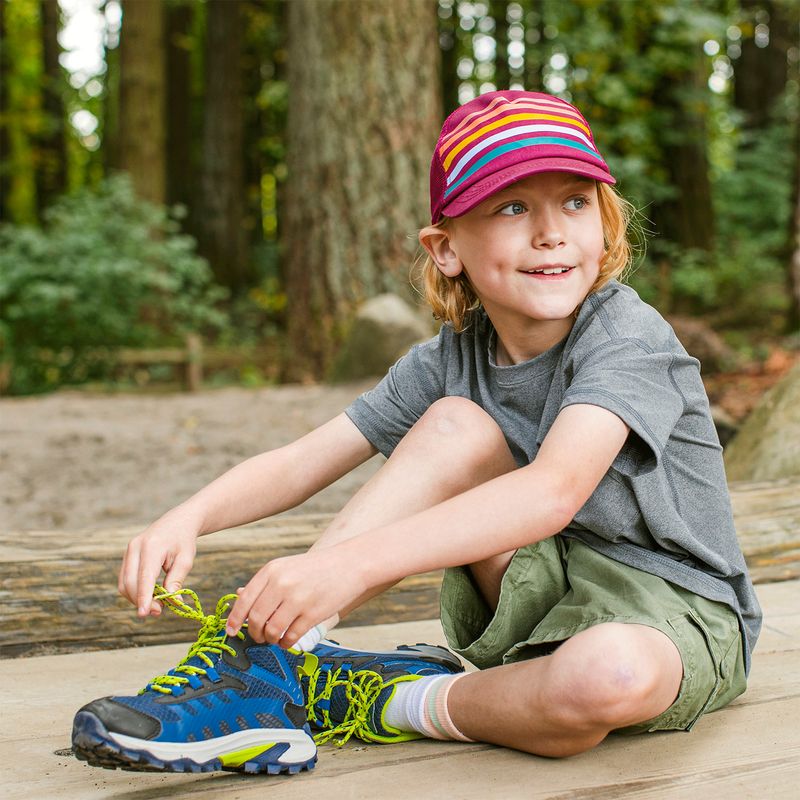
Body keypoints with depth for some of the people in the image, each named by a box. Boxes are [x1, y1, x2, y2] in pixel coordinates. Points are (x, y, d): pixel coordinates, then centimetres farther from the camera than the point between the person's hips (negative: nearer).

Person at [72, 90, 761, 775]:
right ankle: (266, 657, -20)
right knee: (455, 424, -18)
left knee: (607, 674, -41)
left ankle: (375, 704, -16)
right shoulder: (451, 360, -1)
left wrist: (352, 562, -47)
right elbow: (303, 462, -3)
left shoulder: (627, 335, -20)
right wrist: (192, 516, -25)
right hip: (540, 590, 5)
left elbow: (555, 489, -37)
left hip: (673, 611, -4)